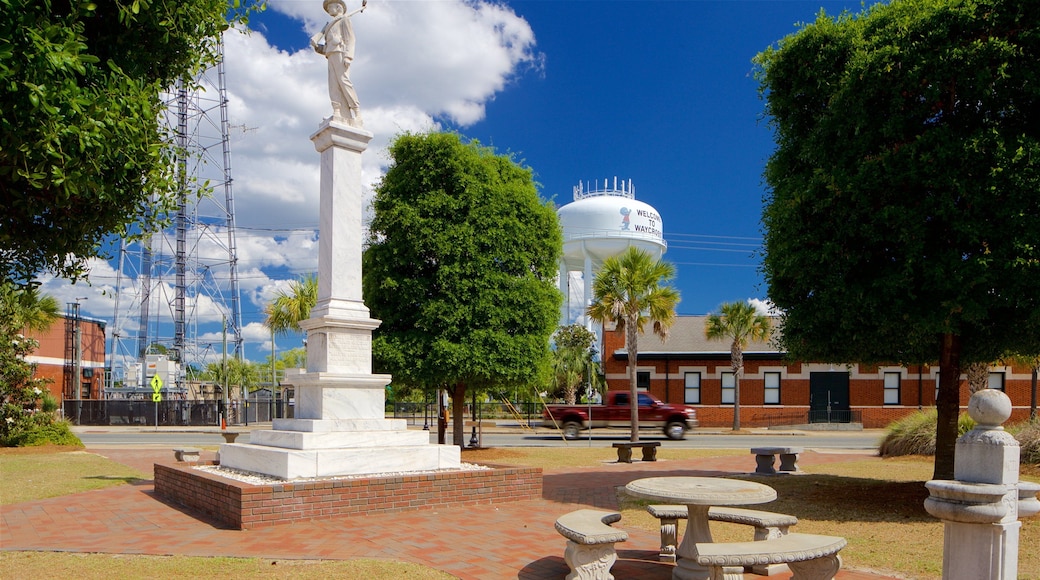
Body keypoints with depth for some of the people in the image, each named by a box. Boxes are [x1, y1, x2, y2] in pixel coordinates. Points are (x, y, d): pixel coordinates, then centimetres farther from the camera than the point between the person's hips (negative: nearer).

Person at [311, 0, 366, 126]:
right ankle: (338, 113, -22)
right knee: (334, 85, -9)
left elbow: (350, 38, -2)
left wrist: (347, 55, -17)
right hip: (331, 56, 7)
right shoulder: (331, 26, 34)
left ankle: (357, 111, -24)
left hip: (339, 52, -7)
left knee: (343, 80, -21)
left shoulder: (344, 19, 12)